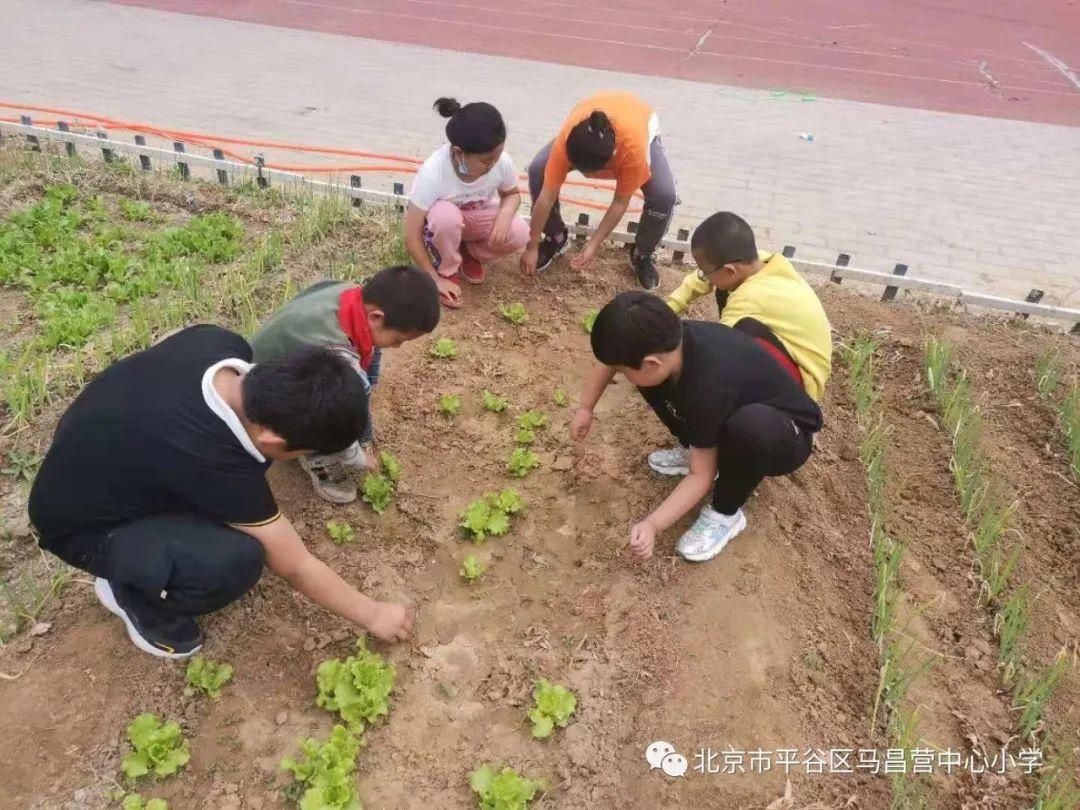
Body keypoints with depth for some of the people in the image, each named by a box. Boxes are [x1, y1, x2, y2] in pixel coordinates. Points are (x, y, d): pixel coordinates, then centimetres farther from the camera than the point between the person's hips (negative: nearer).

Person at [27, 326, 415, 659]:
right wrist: (372, 615, -9)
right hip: (80, 525, -7)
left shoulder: (217, 342, -22)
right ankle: (134, 595, 0)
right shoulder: (215, 463, -38)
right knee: (237, 559, -31)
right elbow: (297, 568, -24)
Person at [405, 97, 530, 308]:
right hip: (440, 222, -3)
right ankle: (447, 271, -8)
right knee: (446, 215, -39)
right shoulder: (433, 173, -36)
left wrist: (505, 215, -26)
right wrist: (435, 279, -26)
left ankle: (469, 253, 6)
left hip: (477, 218, 3)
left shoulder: (501, 161, -26)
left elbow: (512, 195, -3)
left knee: (518, 235, -25)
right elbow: (412, 237, -29)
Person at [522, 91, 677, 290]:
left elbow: (621, 202, -30)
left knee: (664, 195, -27)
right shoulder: (567, 140, -40)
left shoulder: (632, 147, -45)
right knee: (538, 171, -22)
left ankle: (642, 254, 2)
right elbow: (546, 197, -32)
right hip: (585, 128, 2)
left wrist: (594, 244, -29)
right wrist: (532, 247, -27)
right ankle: (556, 238, 3)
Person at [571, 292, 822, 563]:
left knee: (752, 425, -43)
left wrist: (652, 525, -35)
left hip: (787, 433, -6)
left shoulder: (708, 389, -40)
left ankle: (725, 513, -12)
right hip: (733, 408, 6)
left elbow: (702, 476, -29)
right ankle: (699, 451, 9)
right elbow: (612, 355, 1)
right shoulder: (668, 340, -21)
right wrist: (585, 409, 5)